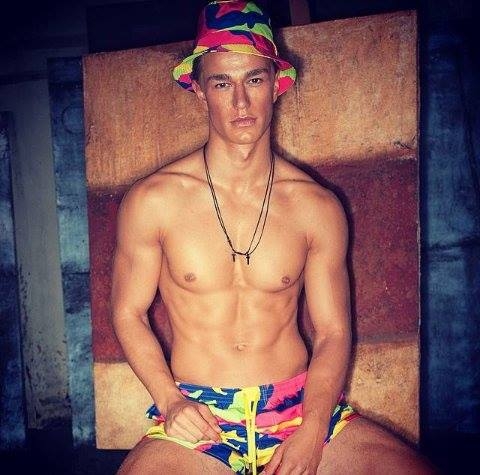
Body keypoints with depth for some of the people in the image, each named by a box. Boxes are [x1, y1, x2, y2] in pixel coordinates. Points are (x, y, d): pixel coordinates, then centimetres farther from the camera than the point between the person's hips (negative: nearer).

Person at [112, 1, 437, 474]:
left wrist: (311, 435, -12)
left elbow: (332, 332, 1)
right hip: (196, 419, -1)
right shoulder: (151, 200, -5)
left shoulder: (317, 207, -2)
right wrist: (170, 400, -11)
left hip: (302, 408, 2)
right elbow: (129, 314, 3)